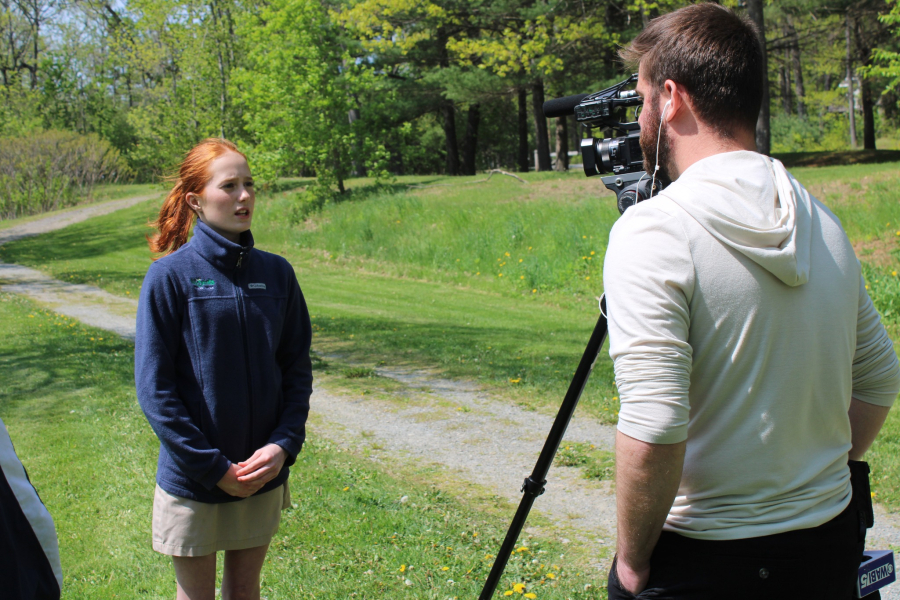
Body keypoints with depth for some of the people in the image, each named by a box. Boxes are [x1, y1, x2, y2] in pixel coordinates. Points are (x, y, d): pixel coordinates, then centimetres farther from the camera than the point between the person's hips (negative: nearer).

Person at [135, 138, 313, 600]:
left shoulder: (276, 273, 1)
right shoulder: (171, 275, -11)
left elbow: (297, 368, 6)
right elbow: (154, 387, -11)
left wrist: (284, 445, -9)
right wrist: (212, 467, -14)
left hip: (263, 474, 3)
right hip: (192, 480, -3)